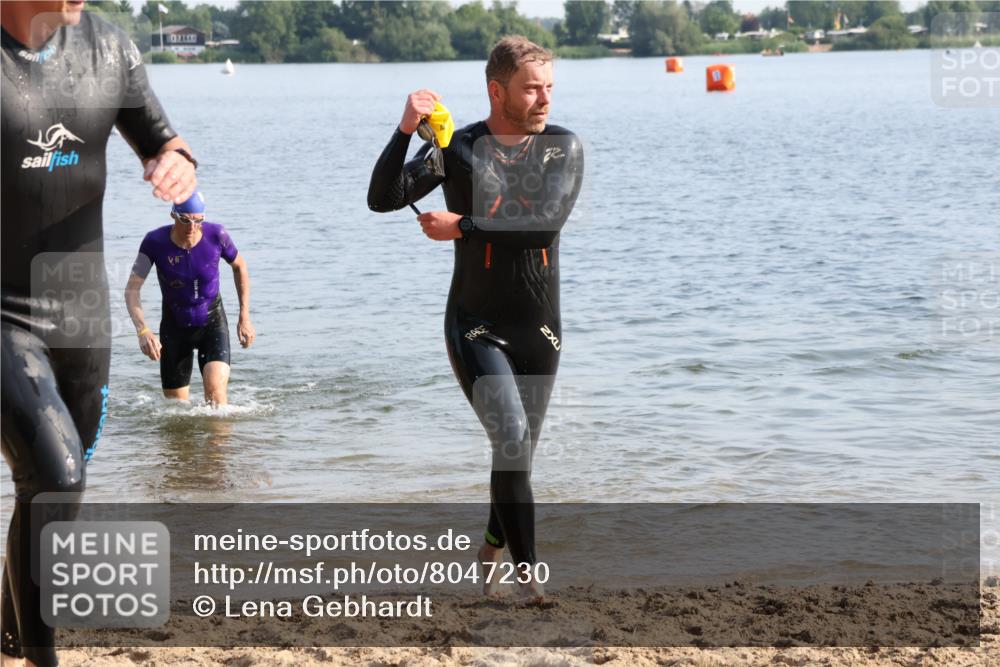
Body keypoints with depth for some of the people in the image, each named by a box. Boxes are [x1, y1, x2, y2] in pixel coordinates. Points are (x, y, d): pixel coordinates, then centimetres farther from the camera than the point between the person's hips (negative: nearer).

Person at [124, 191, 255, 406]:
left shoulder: (216, 235, -17)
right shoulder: (155, 242, -19)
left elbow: (239, 266, 2)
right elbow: (131, 289, -22)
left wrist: (244, 318, 1)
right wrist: (142, 331, -38)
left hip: (213, 322, -1)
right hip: (174, 326, 1)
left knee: (215, 387, -27)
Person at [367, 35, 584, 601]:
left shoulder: (563, 148, 0)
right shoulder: (457, 150, -2)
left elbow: (547, 220, -17)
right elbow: (383, 199, -12)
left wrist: (462, 227, -17)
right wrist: (406, 130, -25)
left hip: (539, 327, 3)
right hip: (476, 326, -3)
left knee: (520, 453, 12)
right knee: (512, 440, -19)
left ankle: (492, 552, 35)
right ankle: (528, 577, -16)